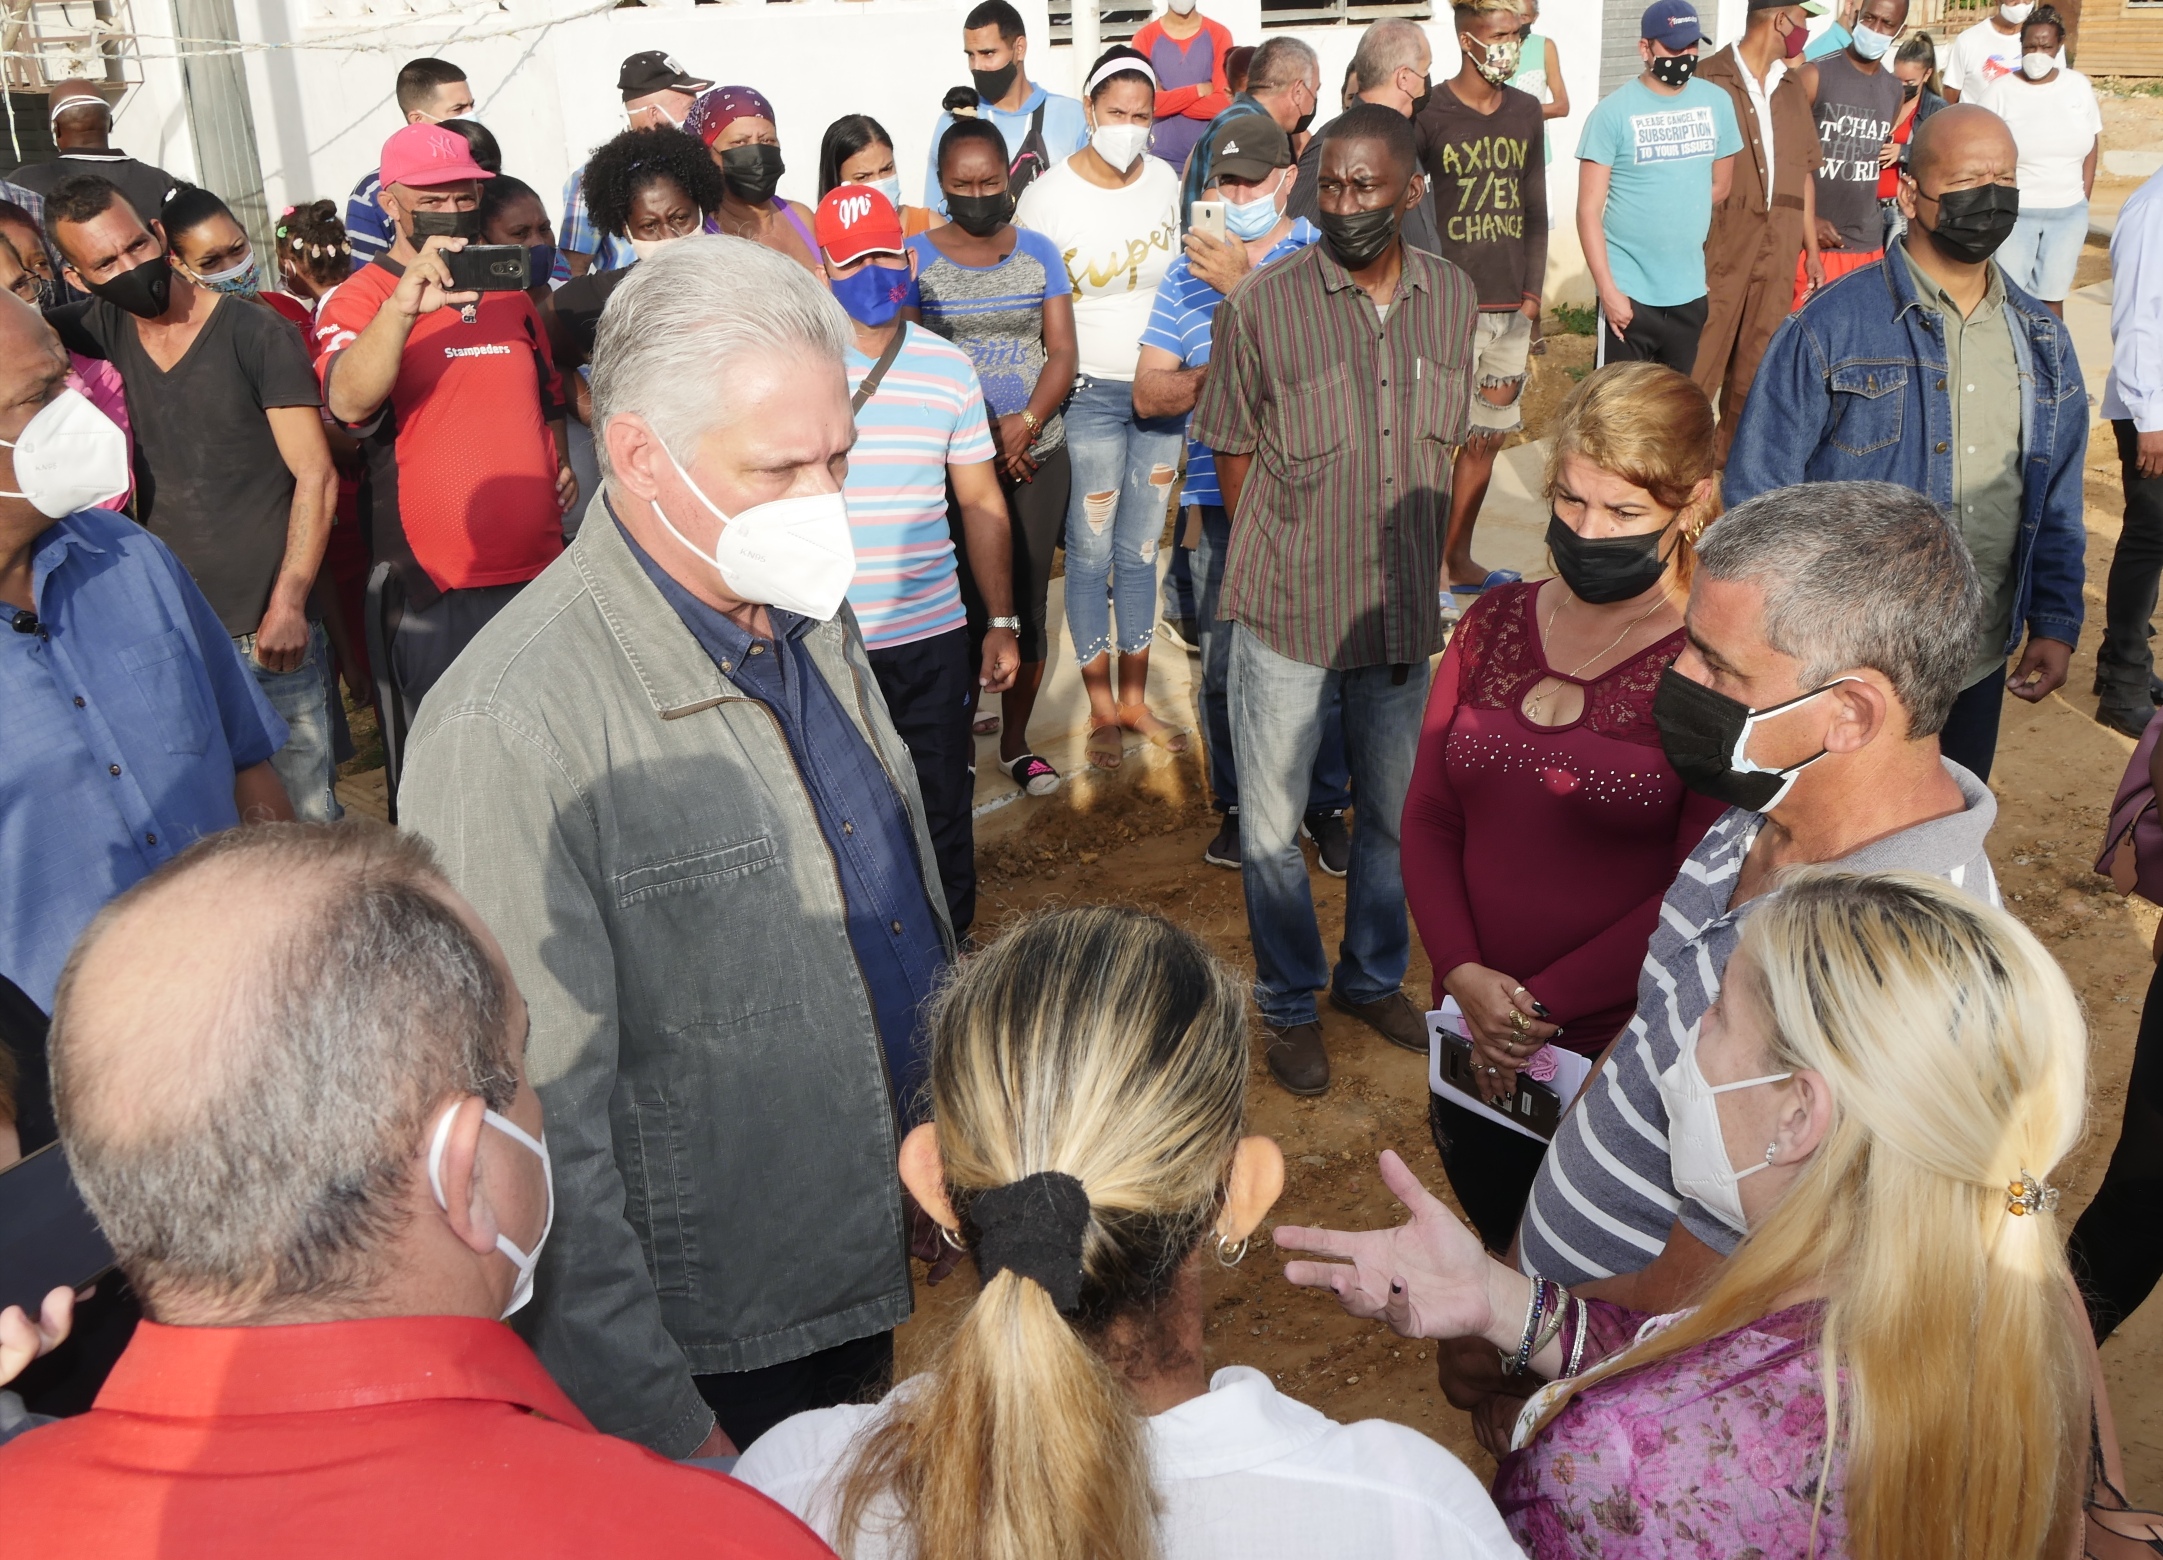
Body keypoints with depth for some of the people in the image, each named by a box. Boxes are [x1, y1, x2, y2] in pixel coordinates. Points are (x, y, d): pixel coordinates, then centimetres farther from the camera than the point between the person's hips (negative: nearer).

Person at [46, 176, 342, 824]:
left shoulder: (258, 333, -4)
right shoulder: (102, 332, 8)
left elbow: (316, 476, -7)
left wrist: (287, 605, -14)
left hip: (270, 633, -4)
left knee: (305, 818, -1)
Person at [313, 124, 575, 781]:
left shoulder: (509, 291, 15)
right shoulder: (360, 299, -5)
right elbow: (349, 402, -27)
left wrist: (561, 462, 10)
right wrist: (404, 304, -42)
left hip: (538, 569, 6)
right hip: (432, 586, -5)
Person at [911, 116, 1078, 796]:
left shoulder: (1038, 252, 7)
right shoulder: (915, 256, 0)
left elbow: (1062, 351, 3)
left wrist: (1026, 421, -14)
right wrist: (979, 432, -13)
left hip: (1038, 455, 2)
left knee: (1028, 598, 6)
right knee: (964, 602, -4)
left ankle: (1017, 740, 20)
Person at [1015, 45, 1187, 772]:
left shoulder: (1165, 181, 3)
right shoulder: (1047, 196, -10)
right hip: (1089, 393, -4)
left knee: (1141, 550, 11)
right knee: (1091, 555, 3)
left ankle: (1135, 699, 23)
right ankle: (1101, 708, 18)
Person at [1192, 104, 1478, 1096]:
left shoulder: (1453, 298, 1)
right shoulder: (1263, 306, -12)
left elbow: (1449, 441, 12)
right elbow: (1232, 454, -2)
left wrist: (1427, 567, 11)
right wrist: (1279, 566, 0)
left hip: (1404, 608, 4)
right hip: (1289, 609, -4)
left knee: (1396, 811, 18)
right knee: (1270, 825, 5)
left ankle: (1373, 977, 41)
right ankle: (1291, 1004, 28)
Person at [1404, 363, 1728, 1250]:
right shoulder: (1496, 624, 3)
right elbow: (1428, 816, 3)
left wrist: (1542, 1005, -14)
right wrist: (1465, 975, -11)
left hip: (1620, 1047, -4)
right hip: (1477, 1044, 5)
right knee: (1494, 1239, 24)